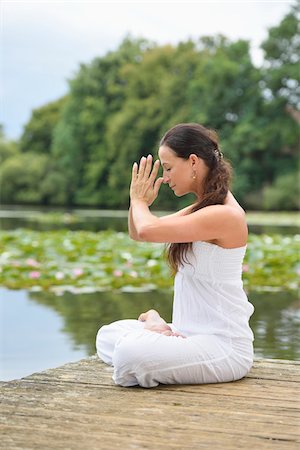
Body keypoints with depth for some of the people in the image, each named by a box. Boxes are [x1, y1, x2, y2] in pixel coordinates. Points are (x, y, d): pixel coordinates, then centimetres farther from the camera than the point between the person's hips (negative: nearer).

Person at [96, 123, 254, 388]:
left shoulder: (225, 215, -22)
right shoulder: (202, 209, 10)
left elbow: (148, 230, -31)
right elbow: (137, 233, 19)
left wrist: (138, 200, -9)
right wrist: (142, 201, -2)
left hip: (225, 346, -9)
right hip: (191, 334, 9)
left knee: (130, 354, -28)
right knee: (107, 337, 5)